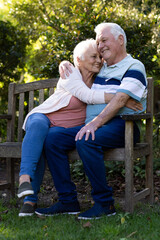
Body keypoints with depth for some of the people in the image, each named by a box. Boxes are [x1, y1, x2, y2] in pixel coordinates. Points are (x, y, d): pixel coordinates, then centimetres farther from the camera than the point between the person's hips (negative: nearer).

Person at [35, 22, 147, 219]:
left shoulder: (134, 67, 1)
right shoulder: (100, 69, 24)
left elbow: (120, 100, -16)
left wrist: (95, 123, -27)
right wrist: (66, 66, 19)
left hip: (120, 124, -7)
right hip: (93, 125, 7)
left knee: (86, 141, -36)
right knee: (52, 138, -13)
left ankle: (104, 203, -23)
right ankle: (67, 200, -10)